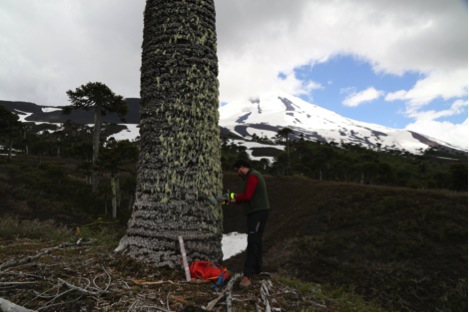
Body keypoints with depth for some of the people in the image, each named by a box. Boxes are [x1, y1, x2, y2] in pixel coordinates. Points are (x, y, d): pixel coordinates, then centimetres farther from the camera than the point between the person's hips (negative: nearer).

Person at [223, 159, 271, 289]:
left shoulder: (252, 176, -12)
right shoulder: (252, 176, 20)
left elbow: (247, 196, -20)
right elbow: (250, 197, 18)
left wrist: (236, 197, -2)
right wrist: (234, 200, 9)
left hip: (258, 213, -11)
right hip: (256, 212, 11)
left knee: (252, 243, -15)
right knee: (255, 241, 17)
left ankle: (248, 275, -19)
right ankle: (256, 269, 29)